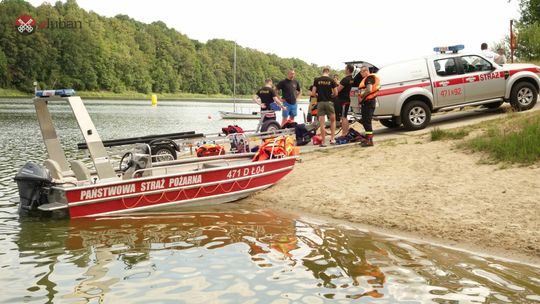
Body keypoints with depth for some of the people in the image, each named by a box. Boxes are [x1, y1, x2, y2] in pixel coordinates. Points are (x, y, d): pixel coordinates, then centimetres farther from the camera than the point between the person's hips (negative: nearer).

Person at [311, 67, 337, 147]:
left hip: (320, 102, 1)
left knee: (322, 123, 2)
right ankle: (332, 139, 12)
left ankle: (323, 142, 2)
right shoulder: (331, 80, -2)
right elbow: (336, 93, -2)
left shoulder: (317, 80, 0)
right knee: (333, 120, 17)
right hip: (329, 102, 0)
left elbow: (313, 93, -2)